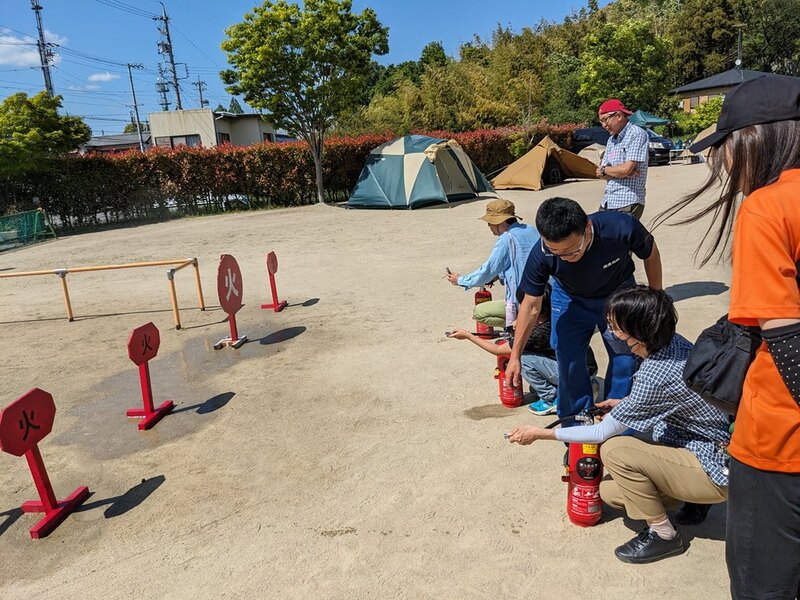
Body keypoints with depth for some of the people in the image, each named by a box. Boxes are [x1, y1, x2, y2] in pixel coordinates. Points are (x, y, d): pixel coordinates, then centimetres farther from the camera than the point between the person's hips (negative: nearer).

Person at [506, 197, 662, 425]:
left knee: (625, 358, 2)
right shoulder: (541, 255, -34)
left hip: (618, 294, 0)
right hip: (570, 299, 0)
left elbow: (651, 254, -12)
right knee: (568, 361, -3)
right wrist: (515, 356, -14)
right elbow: (531, 306, -19)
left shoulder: (621, 228, -38)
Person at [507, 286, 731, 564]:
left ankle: (663, 534, -5)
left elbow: (603, 433, -21)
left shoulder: (655, 374, -33)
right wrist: (626, 403, 7)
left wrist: (540, 433, -14)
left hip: (716, 472, -8)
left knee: (614, 450, -25)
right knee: (609, 491, 4)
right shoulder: (673, 343, -7)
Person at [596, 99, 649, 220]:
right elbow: (600, 174, 9)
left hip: (628, 203, -7)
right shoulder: (611, 140, 17)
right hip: (607, 202, 7)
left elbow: (626, 169, -17)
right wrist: (622, 173, -9)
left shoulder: (637, 134, -7)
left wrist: (604, 170, 0)